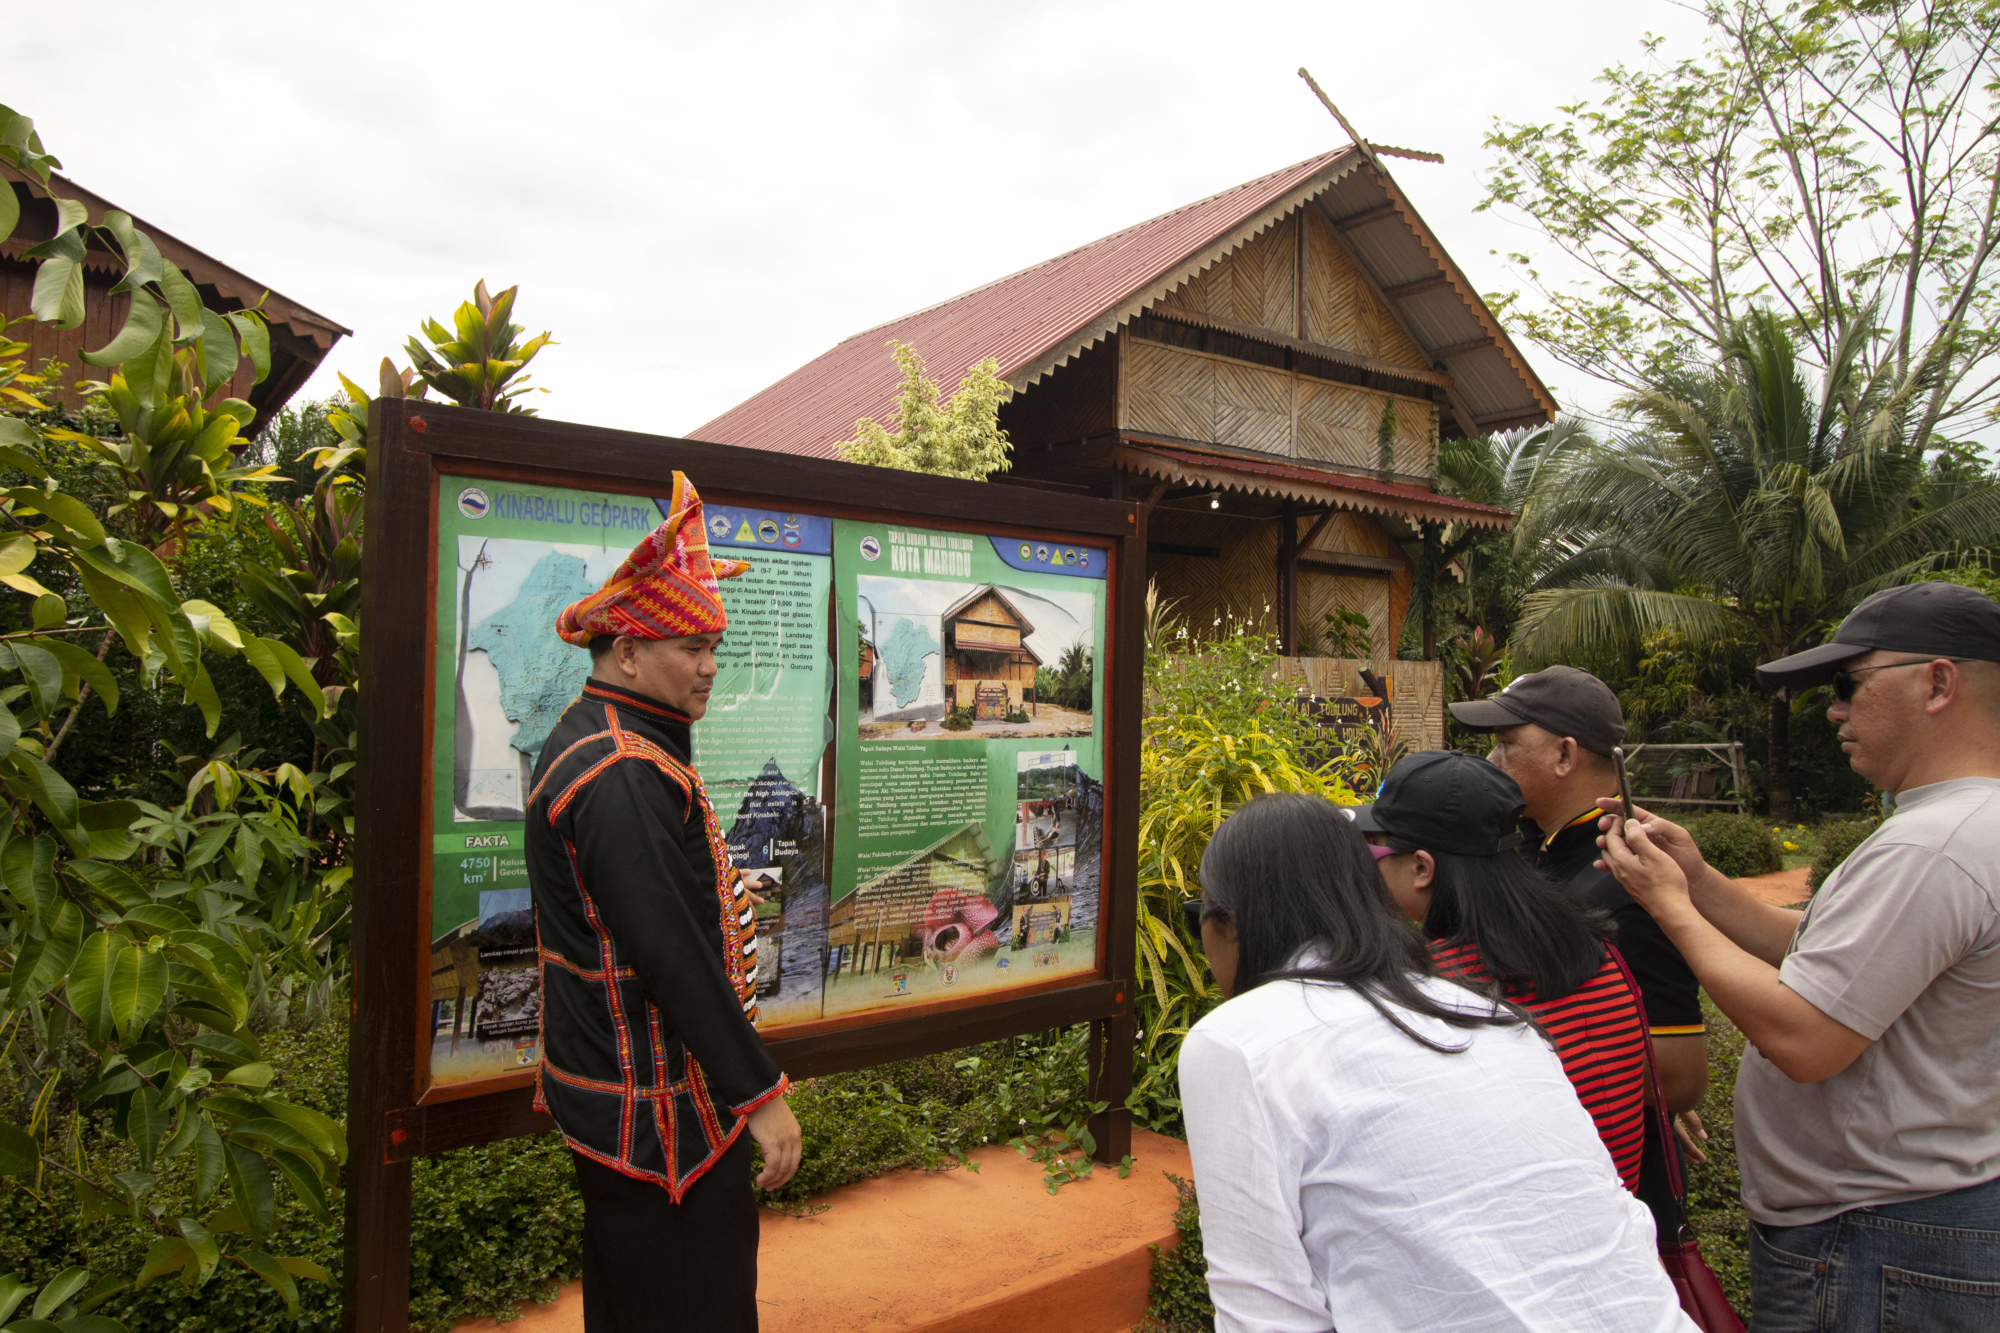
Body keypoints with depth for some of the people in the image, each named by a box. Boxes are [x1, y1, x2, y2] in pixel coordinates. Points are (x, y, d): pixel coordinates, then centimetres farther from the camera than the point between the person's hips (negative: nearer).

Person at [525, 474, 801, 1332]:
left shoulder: (589, 741, 9)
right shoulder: (621, 778, -26)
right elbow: (672, 956, -27)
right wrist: (759, 1094, -22)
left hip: (616, 1091, 11)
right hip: (658, 1109, -11)